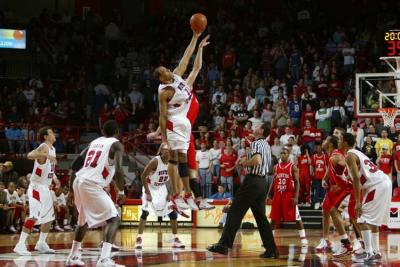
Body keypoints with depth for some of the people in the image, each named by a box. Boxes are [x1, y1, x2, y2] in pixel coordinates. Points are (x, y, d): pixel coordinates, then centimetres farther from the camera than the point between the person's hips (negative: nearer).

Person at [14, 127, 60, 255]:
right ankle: (20, 245, -22)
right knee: (34, 216, -20)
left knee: (49, 217, 15)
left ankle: (41, 243, 26)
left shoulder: (52, 149, 13)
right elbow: (30, 155, -37)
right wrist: (46, 155, -49)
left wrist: (54, 177, 15)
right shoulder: (44, 147, -16)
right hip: (37, 187, -10)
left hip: (45, 188, 10)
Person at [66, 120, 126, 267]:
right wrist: (121, 191, -5)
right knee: (113, 219, -6)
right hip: (92, 185, -8)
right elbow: (118, 169, -15)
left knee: (84, 220, 29)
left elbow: (75, 163, 20)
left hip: (79, 182, 8)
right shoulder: (116, 144, 2)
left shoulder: (94, 142, 22)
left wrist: (71, 186, 26)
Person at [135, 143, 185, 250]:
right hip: (150, 187, -6)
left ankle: (176, 239, 10)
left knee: (173, 212, 1)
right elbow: (143, 176, -22)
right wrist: (148, 193, -24)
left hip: (162, 188, 6)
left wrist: (171, 193, -4)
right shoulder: (155, 161, -26)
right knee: (145, 212, -21)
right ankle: (139, 239, -16)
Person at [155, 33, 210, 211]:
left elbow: (186, 58, 9)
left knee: (183, 159, 9)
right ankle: (176, 195, -13)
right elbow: (162, 116, -16)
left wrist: (196, 38, 7)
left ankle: (188, 195, 11)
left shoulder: (177, 76, 5)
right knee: (174, 158, -10)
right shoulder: (164, 92, -16)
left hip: (185, 123, 8)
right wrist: (163, 136, -18)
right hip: (174, 124, -8)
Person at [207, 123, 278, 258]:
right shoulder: (266, 145, 17)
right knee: (261, 217, 12)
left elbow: (257, 160, -29)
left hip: (252, 181, -9)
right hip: (263, 182, 9)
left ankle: (224, 244, -11)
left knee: (235, 212, -7)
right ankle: (271, 249, 9)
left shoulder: (256, 143, -11)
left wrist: (246, 162, -10)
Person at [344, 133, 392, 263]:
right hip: (385, 182, 10)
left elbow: (356, 178, -17)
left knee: (364, 218, -6)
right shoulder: (357, 153, 24)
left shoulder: (350, 155, -6)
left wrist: (357, 202, -19)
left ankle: (368, 253, -11)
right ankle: (376, 252, 21)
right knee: (373, 219, 19)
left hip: (377, 185, -10)